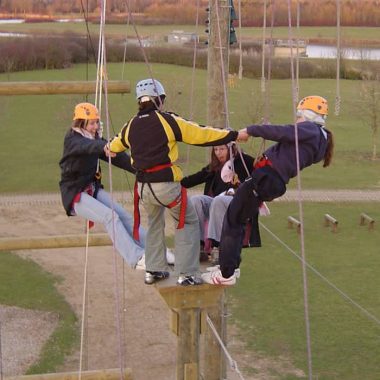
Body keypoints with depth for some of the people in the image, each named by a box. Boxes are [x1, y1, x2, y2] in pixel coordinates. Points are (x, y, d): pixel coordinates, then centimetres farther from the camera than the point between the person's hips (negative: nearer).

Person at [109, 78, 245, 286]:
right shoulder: (167, 121, -8)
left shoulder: (131, 126, 9)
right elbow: (201, 134, -8)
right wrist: (233, 135, -1)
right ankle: (186, 274, 2)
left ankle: (153, 270, 28)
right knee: (188, 222, 9)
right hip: (166, 184, -6)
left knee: (154, 224, 26)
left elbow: (115, 144, 30)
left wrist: (108, 147, 54)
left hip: (143, 186, 6)